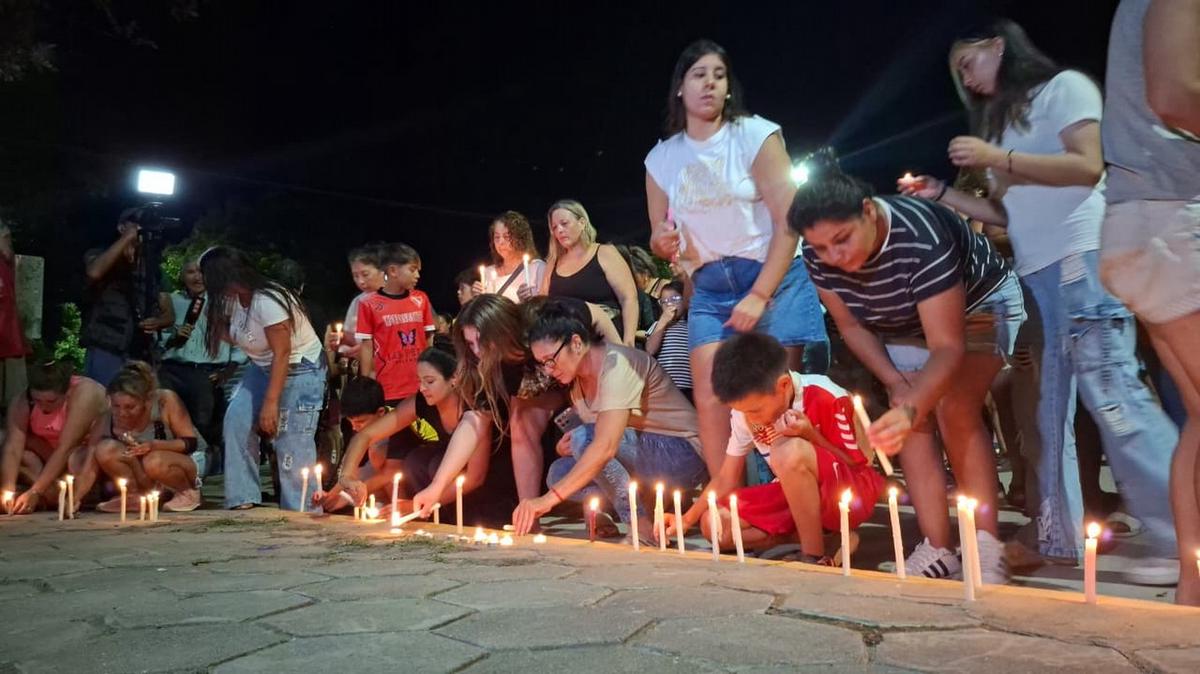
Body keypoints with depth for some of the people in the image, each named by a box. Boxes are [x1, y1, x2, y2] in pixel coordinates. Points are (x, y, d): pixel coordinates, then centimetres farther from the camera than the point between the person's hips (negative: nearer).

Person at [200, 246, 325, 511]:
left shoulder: (267, 302, -27)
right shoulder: (233, 299, 0)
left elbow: (282, 355, -26)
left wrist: (271, 403, -25)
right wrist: (215, 321, -9)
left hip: (299, 370, -9)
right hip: (263, 367, 9)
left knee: (292, 442, -11)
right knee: (237, 420, -7)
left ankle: (299, 512, 0)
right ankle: (243, 499, -1)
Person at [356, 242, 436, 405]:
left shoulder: (421, 299, 6)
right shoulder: (369, 304, -4)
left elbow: (428, 340, 11)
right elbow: (367, 347, -1)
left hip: (421, 389, 3)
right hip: (387, 391, -3)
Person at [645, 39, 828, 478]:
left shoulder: (755, 135, -5)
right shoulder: (661, 158, 6)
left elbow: (788, 221, -10)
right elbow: (659, 237, 16)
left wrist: (759, 297, -17)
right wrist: (660, 242, -10)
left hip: (773, 279, -3)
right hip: (709, 292, 4)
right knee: (711, 401, -6)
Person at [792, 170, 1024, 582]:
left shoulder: (921, 237, -41)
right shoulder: (819, 254, -24)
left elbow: (948, 347, -42)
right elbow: (849, 324, -7)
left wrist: (911, 408, -58)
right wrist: (896, 384, -17)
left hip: (979, 305, -5)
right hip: (905, 324, 5)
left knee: (954, 410, -23)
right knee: (912, 427, -7)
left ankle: (988, 549, -14)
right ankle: (938, 549, 0)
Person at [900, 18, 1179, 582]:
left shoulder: (1064, 87, 5)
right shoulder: (1005, 119, 26)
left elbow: (1088, 166, -10)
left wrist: (998, 160, -12)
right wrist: (941, 194, 15)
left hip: (1083, 257, -8)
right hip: (1036, 274, 8)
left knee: (1109, 389, -16)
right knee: (1048, 407, 3)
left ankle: (1182, 536, -10)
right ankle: (1058, 537, 6)